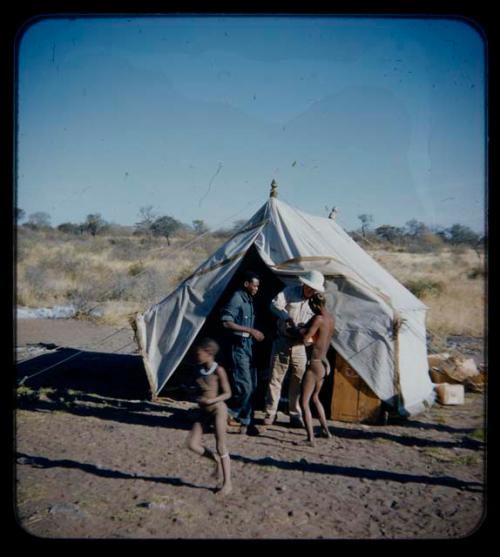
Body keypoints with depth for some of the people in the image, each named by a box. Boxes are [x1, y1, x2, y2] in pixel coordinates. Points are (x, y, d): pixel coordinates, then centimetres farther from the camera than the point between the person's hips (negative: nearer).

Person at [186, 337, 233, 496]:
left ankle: (227, 483, 11)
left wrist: (211, 400, -25)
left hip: (217, 409, -7)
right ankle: (217, 461, 22)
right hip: (203, 411, 7)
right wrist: (197, 397, 0)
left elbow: (227, 393, -13)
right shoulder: (200, 369, 3)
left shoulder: (218, 371, -15)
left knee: (221, 447, 0)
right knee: (192, 444, -1)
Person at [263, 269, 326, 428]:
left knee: (298, 380, 4)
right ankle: (270, 413, 9)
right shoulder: (290, 292, -4)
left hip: (299, 345, 3)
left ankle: (295, 416, 14)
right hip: (282, 341, -2)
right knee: (275, 378, 1)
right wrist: (287, 317, -33)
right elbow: (275, 304, -18)